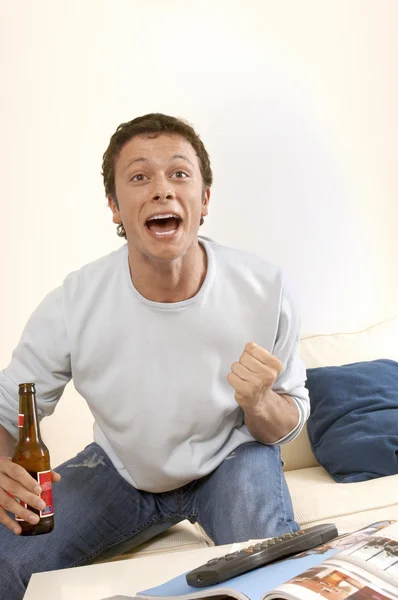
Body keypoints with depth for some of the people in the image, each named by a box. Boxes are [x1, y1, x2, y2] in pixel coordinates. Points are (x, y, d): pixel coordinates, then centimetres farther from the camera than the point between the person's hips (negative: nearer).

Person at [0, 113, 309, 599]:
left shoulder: (265, 290, -22)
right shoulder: (72, 306, -23)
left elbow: (290, 421, -8)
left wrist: (259, 403, -33)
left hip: (231, 458, -1)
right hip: (120, 468, 2)